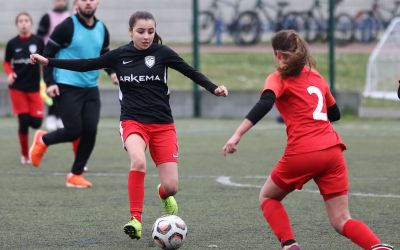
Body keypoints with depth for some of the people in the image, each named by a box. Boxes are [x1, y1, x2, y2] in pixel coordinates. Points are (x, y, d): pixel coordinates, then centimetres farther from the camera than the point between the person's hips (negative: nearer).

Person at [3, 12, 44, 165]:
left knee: (36, 122, -7)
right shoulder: (12, 43, 0)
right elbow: (6, 62, 12)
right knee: (23, 121, -3)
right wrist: (10, 73, -8)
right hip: (17, 87, 0)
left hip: (34, 88, 0)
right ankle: (24, 155, 12)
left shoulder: (38, 41, -1)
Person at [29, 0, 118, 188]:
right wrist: (50, 82, -14)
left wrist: (112, 72, 1)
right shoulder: (67, 27, -10)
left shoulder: (102, 29, 7)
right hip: (66, 88, -5)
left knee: (90, 132, -4)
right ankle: (42, 140, 21)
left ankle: (76, 175, 11)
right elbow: (48, 54, -6)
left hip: (90, 89, 5)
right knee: (74, 131, -10)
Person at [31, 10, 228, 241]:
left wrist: (214, 88, -16)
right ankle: (136, 220, -24)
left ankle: (164, 194, 36)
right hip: (133, 121, 0)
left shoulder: (162, 53, -3)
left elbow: (191, 72, -1)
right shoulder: (119, 55, 1)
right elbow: (86, 65, 6)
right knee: (138, 161, -33)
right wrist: (48, 61, 3)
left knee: (171, 187, -4)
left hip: (163, 124, 0)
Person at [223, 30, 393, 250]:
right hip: (332, 151, 5)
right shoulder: (316, 77, 21)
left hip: (302, 154, -5)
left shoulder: (278, 79, 4)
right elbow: (334, 113, 30)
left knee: (267, 197, 22)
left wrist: (237, 135, -25)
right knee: (341, 221, 5)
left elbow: (265, 103, -16)